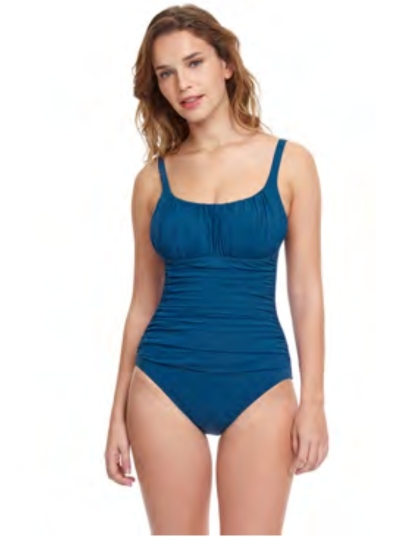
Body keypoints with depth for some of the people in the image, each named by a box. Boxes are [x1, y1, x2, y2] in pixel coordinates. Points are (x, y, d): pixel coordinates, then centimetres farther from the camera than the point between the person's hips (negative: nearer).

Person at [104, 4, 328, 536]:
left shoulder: (290, 162, 0)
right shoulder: (153, 178, 4)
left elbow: (306, 292, 1)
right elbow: (143, 303, 8)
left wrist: (313, 401, -4)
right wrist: (118, 413, 8)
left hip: (259, 384, -1)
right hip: (164, 384, 1)